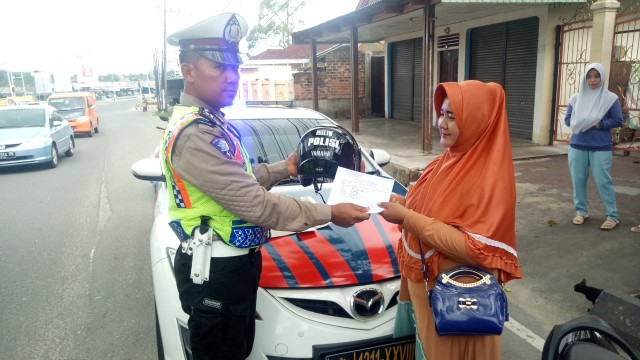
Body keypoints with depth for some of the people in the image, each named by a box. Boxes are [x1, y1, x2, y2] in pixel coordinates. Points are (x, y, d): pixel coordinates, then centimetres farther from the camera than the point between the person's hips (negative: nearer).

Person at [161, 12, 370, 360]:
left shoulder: (212, 123, 9)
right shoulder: (194, 133, -24)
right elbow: (254, 202, -26)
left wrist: (283, 168, 7)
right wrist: (329, 213, -19)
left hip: (234, 261, 9)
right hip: (215, 271, -9)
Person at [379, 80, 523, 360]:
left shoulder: (490, 177, -22)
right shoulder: (449, 160, 3)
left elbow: (474, 249, -27)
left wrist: (407, 217, -28)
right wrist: (402, 203, -7)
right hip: (426, 286, 8)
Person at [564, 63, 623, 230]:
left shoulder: (610, 98, -1)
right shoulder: (576, 98, 6)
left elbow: (618, 121, -3)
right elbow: (567, 119, 8)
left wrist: (598, 124, -15)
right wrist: (580, 123, -11)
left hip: (601, 148, -3)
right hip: (577, 146, 3)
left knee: (603, 181, -4)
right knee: (578, 180, 6)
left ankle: (612, 216, 7)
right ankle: (581, 211, 21)